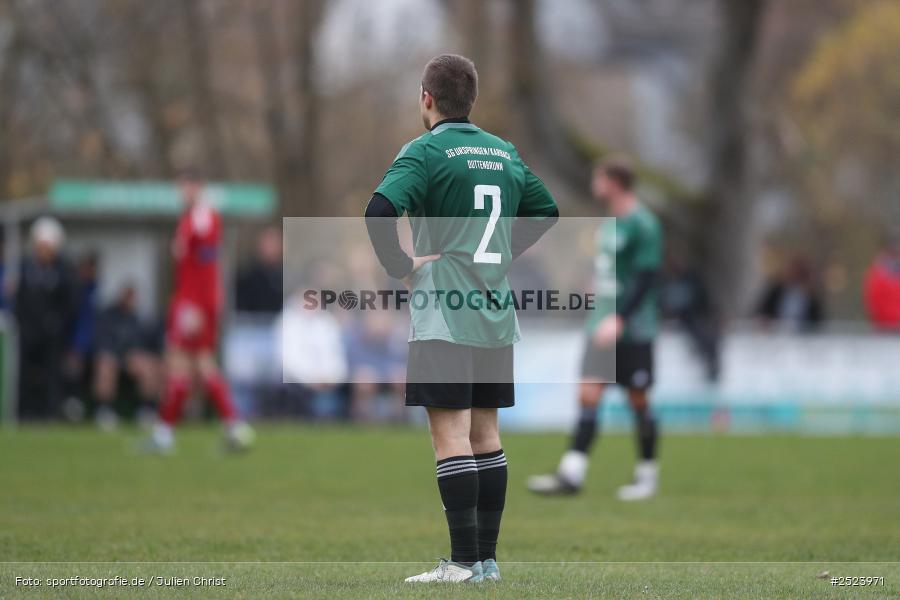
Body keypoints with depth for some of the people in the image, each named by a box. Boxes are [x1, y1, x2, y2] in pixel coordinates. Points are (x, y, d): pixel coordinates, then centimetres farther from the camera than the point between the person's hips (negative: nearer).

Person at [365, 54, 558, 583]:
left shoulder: (426, 151, -8)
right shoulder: (504, 152, 13)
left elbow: (381, 210, -23)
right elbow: (548, 212, 24)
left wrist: (401, 267, -11)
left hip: (443, 318, -7)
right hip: (497, 320, 7)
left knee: (451, 434, -7)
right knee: (485, 434, 11)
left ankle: (464, 561, -11)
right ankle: (488, 558, 12)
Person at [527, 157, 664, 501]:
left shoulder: (642, 225, -13)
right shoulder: (611, 222, 13)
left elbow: (647, 278, -18)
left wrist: (619, 318, -24)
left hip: (633, 330, -7)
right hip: (603, 326, 7)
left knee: (638, 401, 3)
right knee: (588, 395, -4)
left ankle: (647, 475, 15)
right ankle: (571, 474, -9)